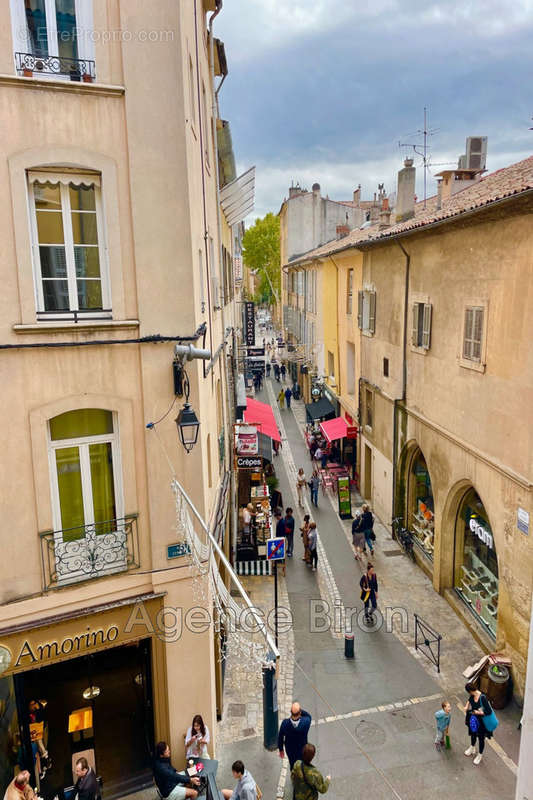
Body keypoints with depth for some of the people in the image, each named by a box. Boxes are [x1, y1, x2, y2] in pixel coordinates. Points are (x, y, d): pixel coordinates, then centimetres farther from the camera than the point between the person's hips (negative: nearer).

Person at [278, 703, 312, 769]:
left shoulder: (285, 723, -32)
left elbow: (280, 737, -14)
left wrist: (281, 749, 5)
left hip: (289, 750, 1)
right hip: (302, 750, -1)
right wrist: (301, 710, -27)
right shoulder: (306, 722, -35)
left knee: (292, 765, 28)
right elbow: (308, 716, -9)